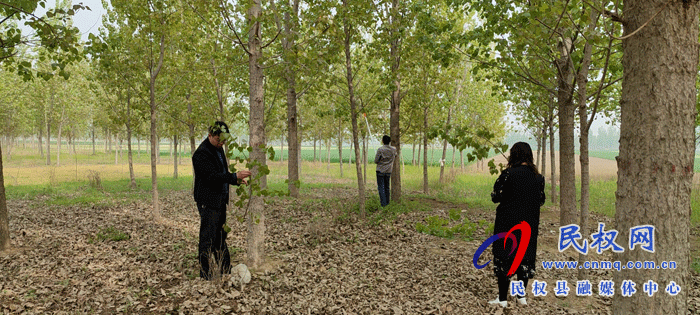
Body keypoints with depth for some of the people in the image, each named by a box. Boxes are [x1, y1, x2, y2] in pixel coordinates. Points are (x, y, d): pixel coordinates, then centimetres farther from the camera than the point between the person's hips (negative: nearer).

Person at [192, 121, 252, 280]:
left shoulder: (218, 149, 13)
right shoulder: (202, 153, -17)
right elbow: (212, 176, -26)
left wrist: (236, 180, 8)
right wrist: (235, 176, -33)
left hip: (220, 200, 9)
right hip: (208, 202, -9)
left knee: (220, 236, 16)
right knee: (208, 238, -3)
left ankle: (226, 270, 26)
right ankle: (205, 275, 7)